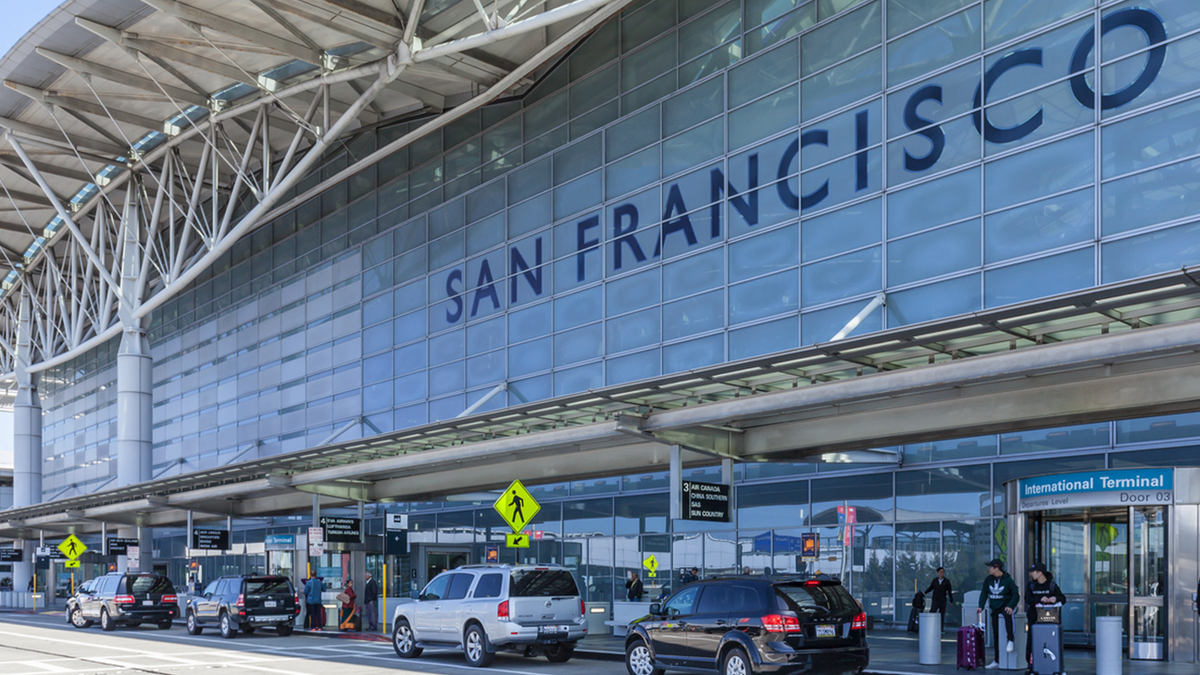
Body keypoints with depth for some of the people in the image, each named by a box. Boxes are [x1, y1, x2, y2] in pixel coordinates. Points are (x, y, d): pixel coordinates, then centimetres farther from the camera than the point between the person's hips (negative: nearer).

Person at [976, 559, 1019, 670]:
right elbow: (984, 594, 7)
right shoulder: (988, 579, 2)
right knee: (996, 635, 6)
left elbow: (1016, 595, -12)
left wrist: (1010, 606, -28)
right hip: (994, 608, 5)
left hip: (1005, 605, -5)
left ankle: (1010, 641, -36)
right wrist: (981, 606, -7)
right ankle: (997, 661, 13)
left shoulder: (1007, 580, -11)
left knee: (1007, 614, -41)